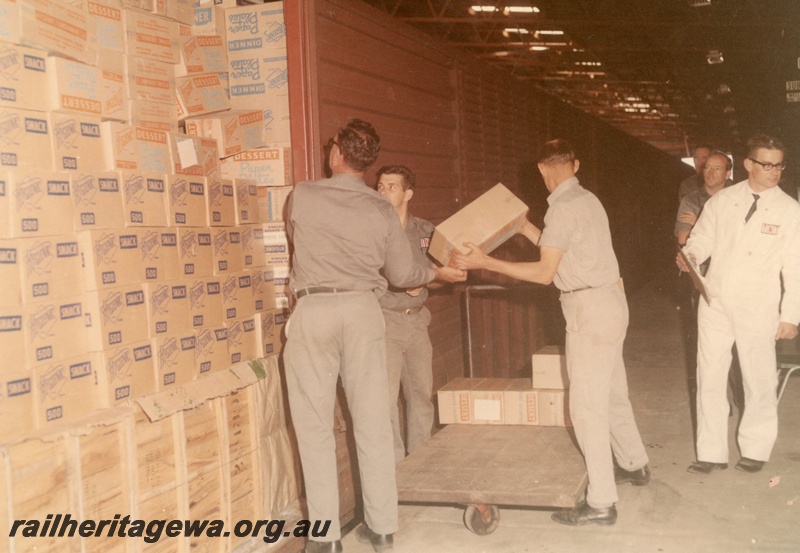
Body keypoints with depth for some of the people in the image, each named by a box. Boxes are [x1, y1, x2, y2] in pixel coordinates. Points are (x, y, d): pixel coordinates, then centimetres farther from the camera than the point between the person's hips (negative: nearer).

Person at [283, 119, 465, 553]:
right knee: (372, 422, 8)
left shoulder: (301, 197, -2)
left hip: (313, 310, -2)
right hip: (363, 310, 3)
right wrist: (438, 273, 30)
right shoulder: (382, 210, 3)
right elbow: (402, 275, 9)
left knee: (315, 425, 3)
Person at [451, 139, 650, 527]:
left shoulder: (562, 208, -15)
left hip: (591, 308, -10)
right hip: (609, 301, 10)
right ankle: (634, 465, 38)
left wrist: (485, 263, -17)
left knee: (587, 405, -6)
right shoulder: (587, 199, 12)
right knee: (611, 393, 22)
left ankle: (600, 502, -1)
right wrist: (527, 229, 28)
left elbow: (545, 273, -17)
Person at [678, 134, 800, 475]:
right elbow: (702, 238, 10)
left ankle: (755, 450, 29)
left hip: (758, 309, -2)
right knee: (709, 378, 7)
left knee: (759, 381, 8)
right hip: (715, 302, 2)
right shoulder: (721, 201, 3)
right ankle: (712, 453, 20)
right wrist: (690, 255, -14)